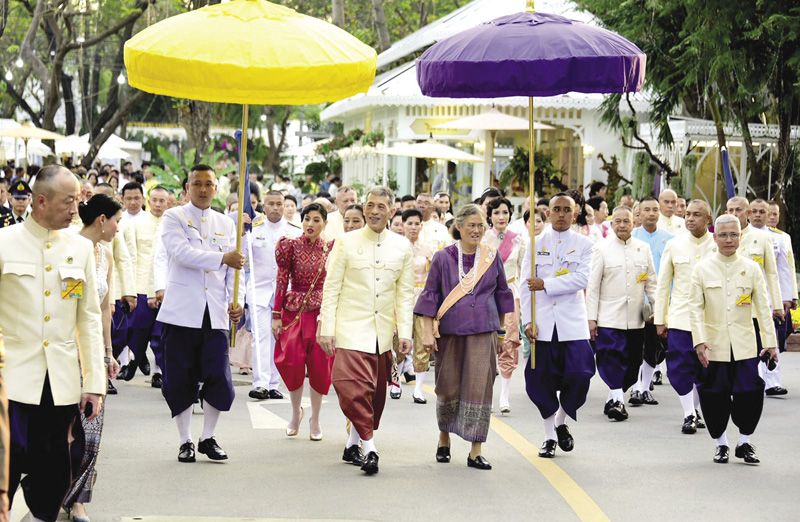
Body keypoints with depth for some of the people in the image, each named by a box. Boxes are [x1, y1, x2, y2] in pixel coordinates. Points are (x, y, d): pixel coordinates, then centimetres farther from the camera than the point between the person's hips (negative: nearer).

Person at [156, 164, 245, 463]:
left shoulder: (226, 224, 15)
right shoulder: (174, 218, 2)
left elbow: (233, 269, 12)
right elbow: (183, 253, -15)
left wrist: (236, 301, -4)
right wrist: (223, 258, -21)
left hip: (216, 315, 3)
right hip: (182, 312, -3)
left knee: (219, 379, -4)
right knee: (180, 380, 1)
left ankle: (208, 438, 13)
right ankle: (185, 441, 15)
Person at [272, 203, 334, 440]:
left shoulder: (330, 249, 2)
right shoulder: (291, 246, -1)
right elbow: (282, 281, -1)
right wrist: (276, 315, -4)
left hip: (321, 312, 1)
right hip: (294, 311, -1)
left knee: (319, 366, 0)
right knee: (293, 363, -7)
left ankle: (315, 419, 16)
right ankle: (296, 412, 19)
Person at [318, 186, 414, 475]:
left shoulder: (402, 246, 7)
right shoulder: (346, 242, 0)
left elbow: (405, 294, 9)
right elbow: (331, 288, 0)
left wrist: (405, 332, 1)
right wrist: (326, 328, -6)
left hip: (383, 332, 3)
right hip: (351, 329, -3)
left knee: (375, 392, 8)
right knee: (353, 386, -17)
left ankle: (353, 445, 22)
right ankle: (369, 447, -12)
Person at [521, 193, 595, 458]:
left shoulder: (584, 244, 5)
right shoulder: (536, 243, 6)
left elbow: (581, 279, -10)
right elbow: (526, 285, 3)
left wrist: (546, 284, -16)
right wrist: (528, 321, -7)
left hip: (572, 322, -1)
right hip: (542, 322, 1)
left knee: (579, 374, -10)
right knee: (542, 380, 2)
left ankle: (562, 423, 16)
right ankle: (549, 436, 16)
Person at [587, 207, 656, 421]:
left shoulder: (643, 249, 10)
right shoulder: (602, 249, 1)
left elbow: (651, 283, 14)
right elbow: (593, 286, 0)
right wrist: (591, 318, -5)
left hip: (636, 319, 3)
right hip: (608, 317, -3)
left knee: (632, 363, 5)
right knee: (611, 360, -14)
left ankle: (614, 399, 17)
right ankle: (618, 400, -15)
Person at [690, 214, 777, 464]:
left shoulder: (751, 268, 4)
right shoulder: (702, 269, 1)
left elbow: (763, 308, 5)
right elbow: (695, 308, -1)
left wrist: (770, 342, 1)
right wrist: (699, 341, -11)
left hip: (744, 345, 1)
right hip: (714, 346, -1)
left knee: (750, 394, -5)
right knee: (715, 397, 2)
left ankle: (745, 443, 14)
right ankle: (721, 444, 21)